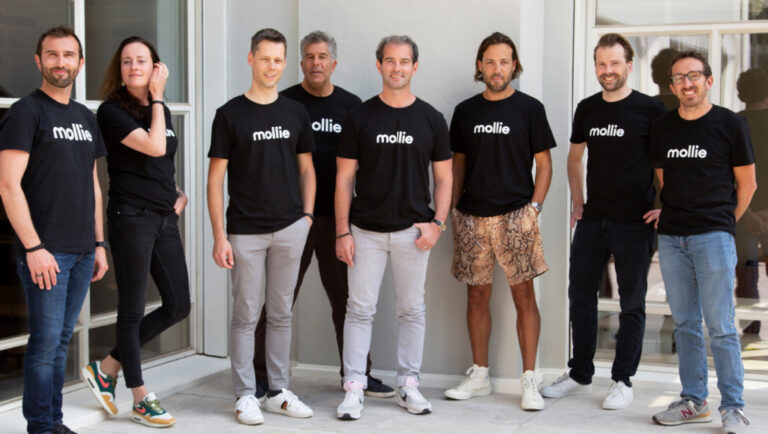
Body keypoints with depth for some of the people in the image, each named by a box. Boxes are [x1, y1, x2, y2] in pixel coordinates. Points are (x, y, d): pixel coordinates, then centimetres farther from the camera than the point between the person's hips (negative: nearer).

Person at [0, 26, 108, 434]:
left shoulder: (86, 117, 15)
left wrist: (99, 244, 16)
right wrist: (33, 248, -17)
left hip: (82, 251, 6)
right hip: (46, 252, -6)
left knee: (62, 340, 12)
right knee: (45, 342, -4)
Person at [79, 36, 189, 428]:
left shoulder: (162, 112, 14)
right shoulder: (112, 111, -8)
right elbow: (154, 147, -19)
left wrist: (179, 193, 9)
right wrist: (156, 98, -9)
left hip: (165, 218, 8)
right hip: (131, 217, -8)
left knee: (178, 306, 8)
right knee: (132, 308, 2)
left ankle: (107, 369, 20)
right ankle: (141, 400, 13)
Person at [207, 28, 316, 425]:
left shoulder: (295, 113, 8)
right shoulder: (230, 114, -2)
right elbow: (216, 179, -3)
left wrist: (307, 217, 3)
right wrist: (219, 236, -9)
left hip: (290, 229, 3)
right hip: (246, 231, -3)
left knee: (281, 313, 11)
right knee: (246, 315, 2)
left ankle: (278, 392, 21)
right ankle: (245, 396, 12)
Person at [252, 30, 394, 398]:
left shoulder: (350, 105, 8)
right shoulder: (284, 103, 1)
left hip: (337, 216, 3)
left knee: (347, 298, 9)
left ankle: (357, 374, 20)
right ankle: (260, 377, 12)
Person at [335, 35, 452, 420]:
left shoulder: (431, 119, 2)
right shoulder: (360, 117, 0)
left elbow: (443, 178, 6)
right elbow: (344, 178, 1)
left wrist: (437, 223, -8)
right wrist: (342, 232, -5)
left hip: (412, 231, 1)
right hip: (366, 231, -1)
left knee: (411, 309, 8)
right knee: (360, 309, 0)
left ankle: (408, 385, 19)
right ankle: (354, 388, 6)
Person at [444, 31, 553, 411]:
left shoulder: (529, 108, 2)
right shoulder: (466, 111, 10)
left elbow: (544, 164, 2)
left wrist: (533, 208, -8)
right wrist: (453, 208, 6)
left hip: (514, 217, -3)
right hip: (472, 218, 3)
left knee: (523, 295, -4)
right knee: (477, 296, 8)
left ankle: (529, 380, 2)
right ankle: (479, 375, 18)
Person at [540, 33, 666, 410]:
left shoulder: (649, 110, -7)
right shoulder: (587, 109, 8)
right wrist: (578, 203, 14)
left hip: (634, 223, -5)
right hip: (592, 220, 5)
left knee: (632, 303, 5)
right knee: (580, 296, 10)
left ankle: (622, 380, 16)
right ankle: (580, 375, 23)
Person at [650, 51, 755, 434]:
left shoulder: (730, 124, -2)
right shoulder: (661, 128, 9)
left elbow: (747, 184, 4)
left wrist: (722, 221, 8)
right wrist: (672, 214, 14)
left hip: (713, 236, -4)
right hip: (671, 237, 4)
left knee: (720, 326, -4)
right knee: (685, 323, 10)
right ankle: (693, 401, 20)